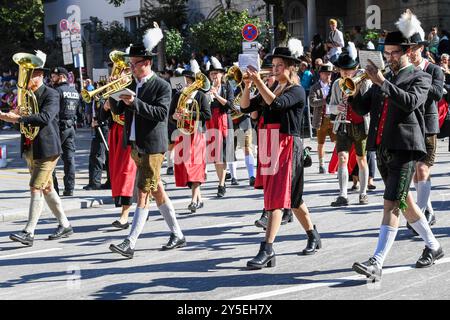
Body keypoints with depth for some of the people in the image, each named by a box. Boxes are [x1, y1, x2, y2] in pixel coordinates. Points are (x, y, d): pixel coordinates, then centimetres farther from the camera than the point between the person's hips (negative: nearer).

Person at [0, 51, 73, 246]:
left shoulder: (51, 95, -12)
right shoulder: (26, 95, 11)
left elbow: (45, 117, -28)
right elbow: (21, 115, 10)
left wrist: (18, 119, -29)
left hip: (46, 149, -8)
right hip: (30, 150, 8)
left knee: (36, 188, -12)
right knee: (47, 188, 13)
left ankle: (29, 232, -13)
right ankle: (64, 225, 24)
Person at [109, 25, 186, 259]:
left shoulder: (162, 86, -8)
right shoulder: (133, 85, 13)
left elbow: (161, 112, -20)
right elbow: (119, 110, 11)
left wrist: (135, 103, -27)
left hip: (152, 147, -8)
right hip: (135, 146, 8)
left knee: (143, 194, -9)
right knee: (157, 192, 13)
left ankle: (130, 244, -13)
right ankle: (177, 235, 23)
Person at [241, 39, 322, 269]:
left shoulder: (297, 91, -7)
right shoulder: (271, 90, 14)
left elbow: (276, 103, -26)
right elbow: (246, 107, 7)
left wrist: (258, 81, -24)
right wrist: (247, 85, -7)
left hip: (288, 145, -8)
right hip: (269, 144, 8)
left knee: (277, 197, -13)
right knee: (292, 197, 16)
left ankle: (267, 250, -17)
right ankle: (313, 236, 32)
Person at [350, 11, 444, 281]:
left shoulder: (420, 78, 0)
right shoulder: (381, 78, 17)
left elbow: (411, 102, -19)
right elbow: (363, 108, 13)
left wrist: (383, 82, -23)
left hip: (404, 149, -7)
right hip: (383, 148, 7)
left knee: (392, 204, -14)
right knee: (404, 202, 15)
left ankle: (377, 264, -19)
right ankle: (434, 247, 31)